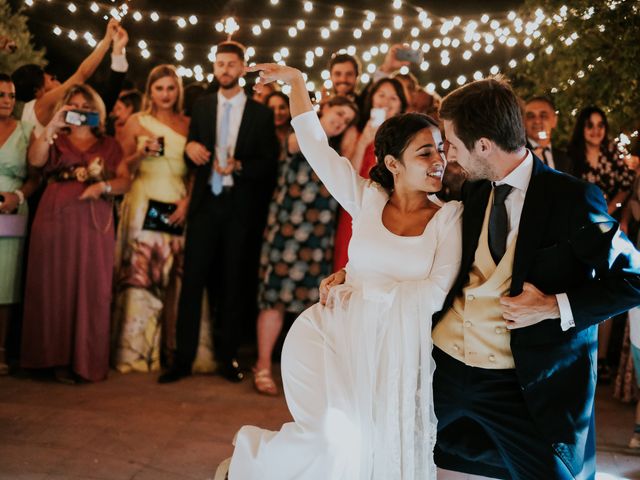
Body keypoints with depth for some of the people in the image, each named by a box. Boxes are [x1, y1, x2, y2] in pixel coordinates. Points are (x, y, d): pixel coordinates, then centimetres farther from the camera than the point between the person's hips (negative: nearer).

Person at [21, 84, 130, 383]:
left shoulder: (109, 146, 16)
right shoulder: (56, 141, 15)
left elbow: (125, 182, 7)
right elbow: (35, 160, -6)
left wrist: (103, 186, -12)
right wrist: (51, 127, -16)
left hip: (94, 223, 0)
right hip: (56, 220, 0)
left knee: (91, 289, -3)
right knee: (56, 287, -2)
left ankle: (87, 359, 2)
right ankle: (59, 357, 3)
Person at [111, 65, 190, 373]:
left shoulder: (187, 125, 12)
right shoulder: (136, 122, 7)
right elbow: (122, 170, 6)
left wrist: (189, 200, -4)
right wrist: (140, 153, -12)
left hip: (178, 210, 2)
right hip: (144, 207, -2)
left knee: (176, 280, 0)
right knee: (140, 278, -5)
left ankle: (173, 348, 8)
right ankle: (136, 352, 0)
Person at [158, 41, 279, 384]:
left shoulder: (261, 114, 3)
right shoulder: (202, 107, 10)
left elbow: (269, 165, -1)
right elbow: (191, 159, 10)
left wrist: (238, 166, -17)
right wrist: (191, 148, -12)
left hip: (239, 206, -1)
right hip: (205, 203, 2)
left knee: (232, 283, 7)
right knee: (192, 279, -1)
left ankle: (227, 356, 16)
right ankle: (183, 358, 4)